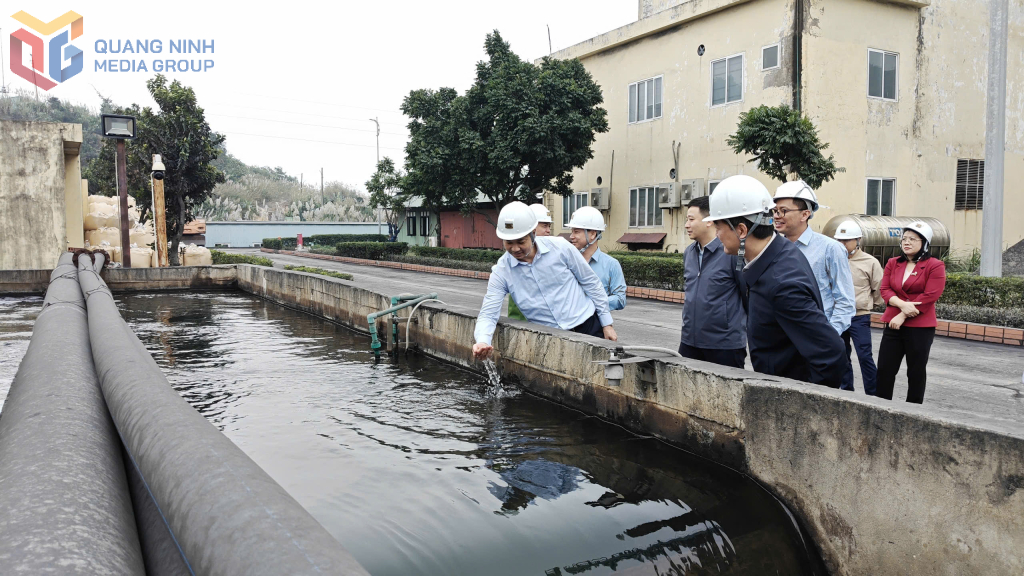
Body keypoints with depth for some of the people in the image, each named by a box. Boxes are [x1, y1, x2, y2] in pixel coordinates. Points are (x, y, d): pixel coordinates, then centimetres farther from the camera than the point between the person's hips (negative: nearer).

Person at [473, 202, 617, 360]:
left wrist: (607, 323, 2)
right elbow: (488, 314, -10)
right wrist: (482, 341, -33)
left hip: (587, 325, 0)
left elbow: (591, 283, 1)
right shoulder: (501, 271, -7)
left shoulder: (560, 247, -9)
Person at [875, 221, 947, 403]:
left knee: (916, 372, 7)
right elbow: (885, 289, 3)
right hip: (893, 325, 5)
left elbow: (929, 297, -14)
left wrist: (903, 316, -15)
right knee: (884, 369, 3)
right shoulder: (893, 263, 11)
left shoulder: (935, 266, -5)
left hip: (920, 328, -5)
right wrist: (902, 304, -16)